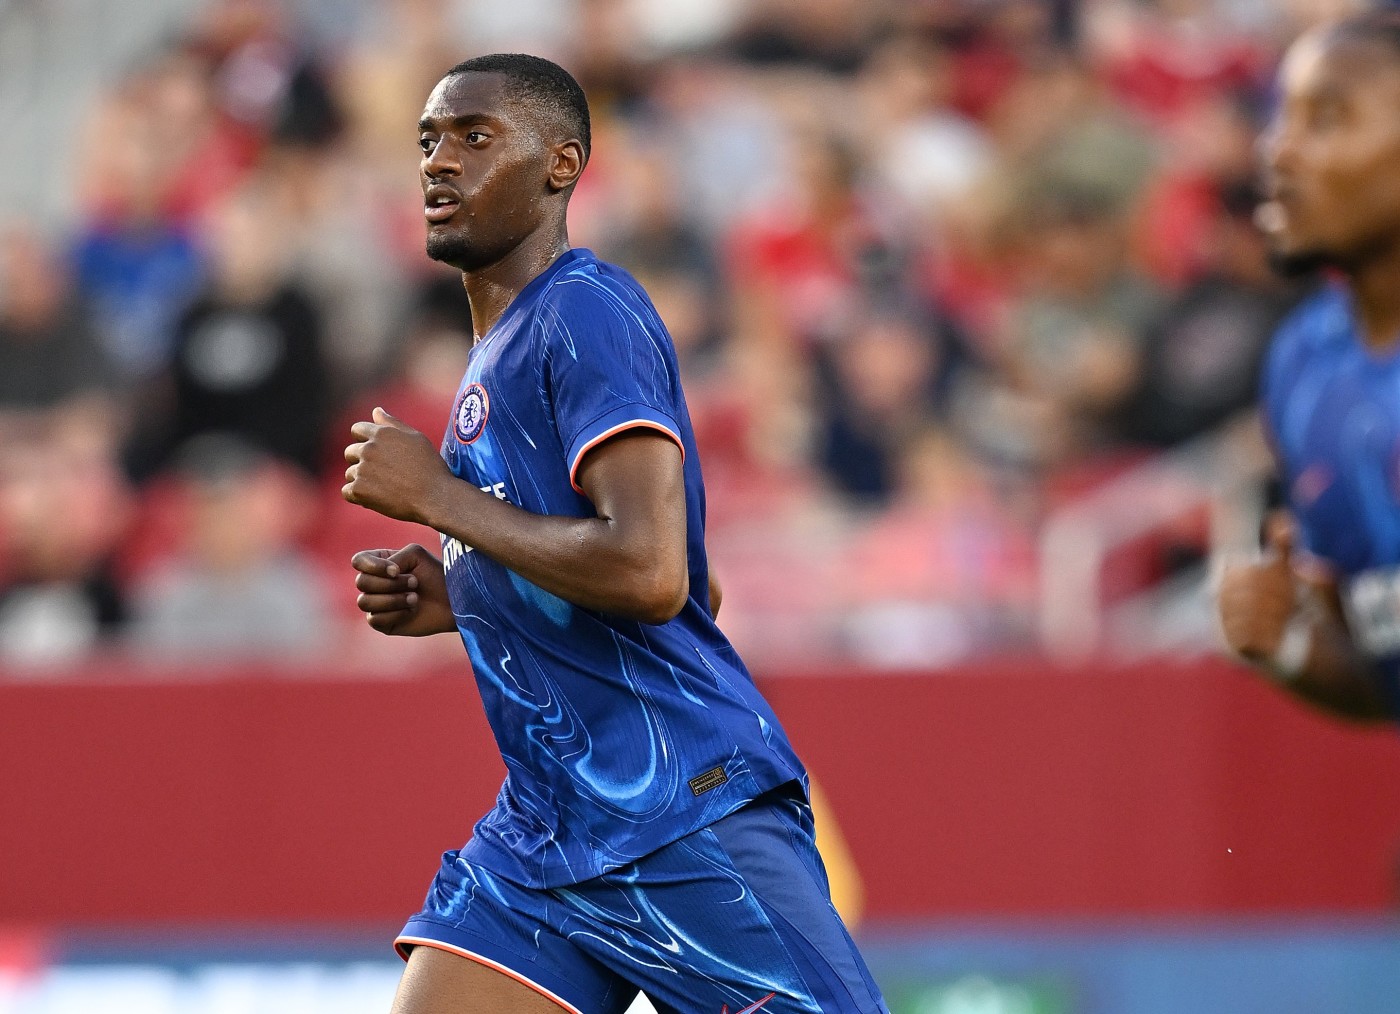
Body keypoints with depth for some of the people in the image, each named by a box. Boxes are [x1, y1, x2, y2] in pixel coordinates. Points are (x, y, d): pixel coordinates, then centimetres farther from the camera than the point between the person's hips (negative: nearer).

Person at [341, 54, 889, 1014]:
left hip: (686, 817, -9)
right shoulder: (500, 349, 19)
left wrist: (435, 495, -14)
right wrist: (455, 596, 13)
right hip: (545, 830, 9)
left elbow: (650, 573, -24)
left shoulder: (585, 313, -11)